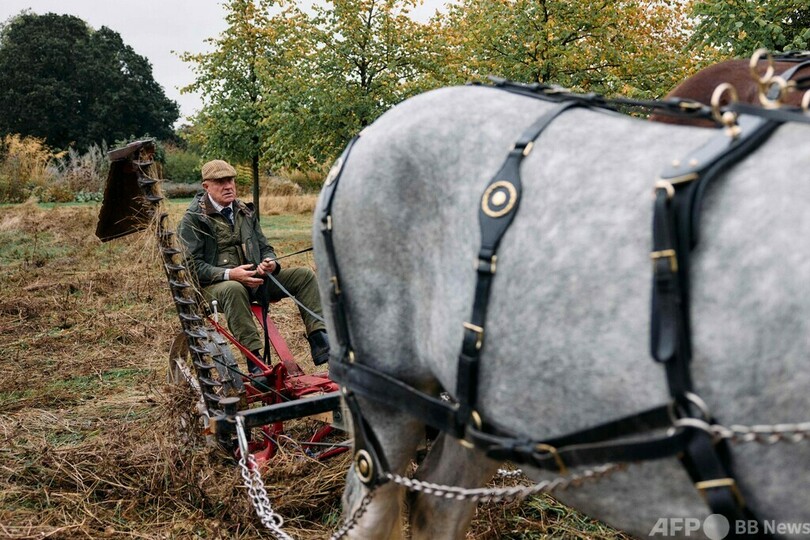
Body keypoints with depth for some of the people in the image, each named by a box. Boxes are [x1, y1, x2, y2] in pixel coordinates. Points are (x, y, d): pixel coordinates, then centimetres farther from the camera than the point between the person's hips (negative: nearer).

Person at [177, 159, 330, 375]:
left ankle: (319, 341, -20)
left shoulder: (246, 212, 17)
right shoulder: (193, 220, -2)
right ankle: (254, 361, -42)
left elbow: (265, 247, 20)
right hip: (214, 284, -6)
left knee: (304, 275, -11)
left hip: (253, 278, 6)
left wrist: (270, 263, -7)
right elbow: (192, 265, -10)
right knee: (234, 289, -42)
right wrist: (230, 274, -23)